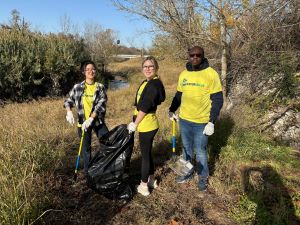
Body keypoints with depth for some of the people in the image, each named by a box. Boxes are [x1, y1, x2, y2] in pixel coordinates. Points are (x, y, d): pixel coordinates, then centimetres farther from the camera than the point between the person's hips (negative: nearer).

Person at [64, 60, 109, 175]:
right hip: (83, 122, 0)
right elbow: (69, 100, 8)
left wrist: (91, 118, -24)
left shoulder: (100, 87, -3)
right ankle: (88, 172, 29)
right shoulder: (77, 87, 0)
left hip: (98, 121, 0)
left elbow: (101, 104, -14)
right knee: (86, 148, 10)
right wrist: (69, 112, -13)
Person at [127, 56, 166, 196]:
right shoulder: (146, 82, 10)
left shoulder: (154, 85, -20)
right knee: (147, 153, 20)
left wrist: (135, 124, -12)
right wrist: (135, 122, 15)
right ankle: (151, 180, 37)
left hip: (147, 125, -9)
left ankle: (144, 186, 20)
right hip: (146, 124, 9)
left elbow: (144, 107, -20)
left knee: (145, 154, 4)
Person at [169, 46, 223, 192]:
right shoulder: (183, 74, 4)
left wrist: (212, 122, -17)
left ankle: (203, 178, 32)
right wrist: (172, 110, 0)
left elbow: (217, 100, -11)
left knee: (200, 151, 9)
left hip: (202, 122, -4)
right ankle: (187, 172, 40)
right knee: (186, 148, 19)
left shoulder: (211, 74, -11)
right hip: (184, 120, 5)